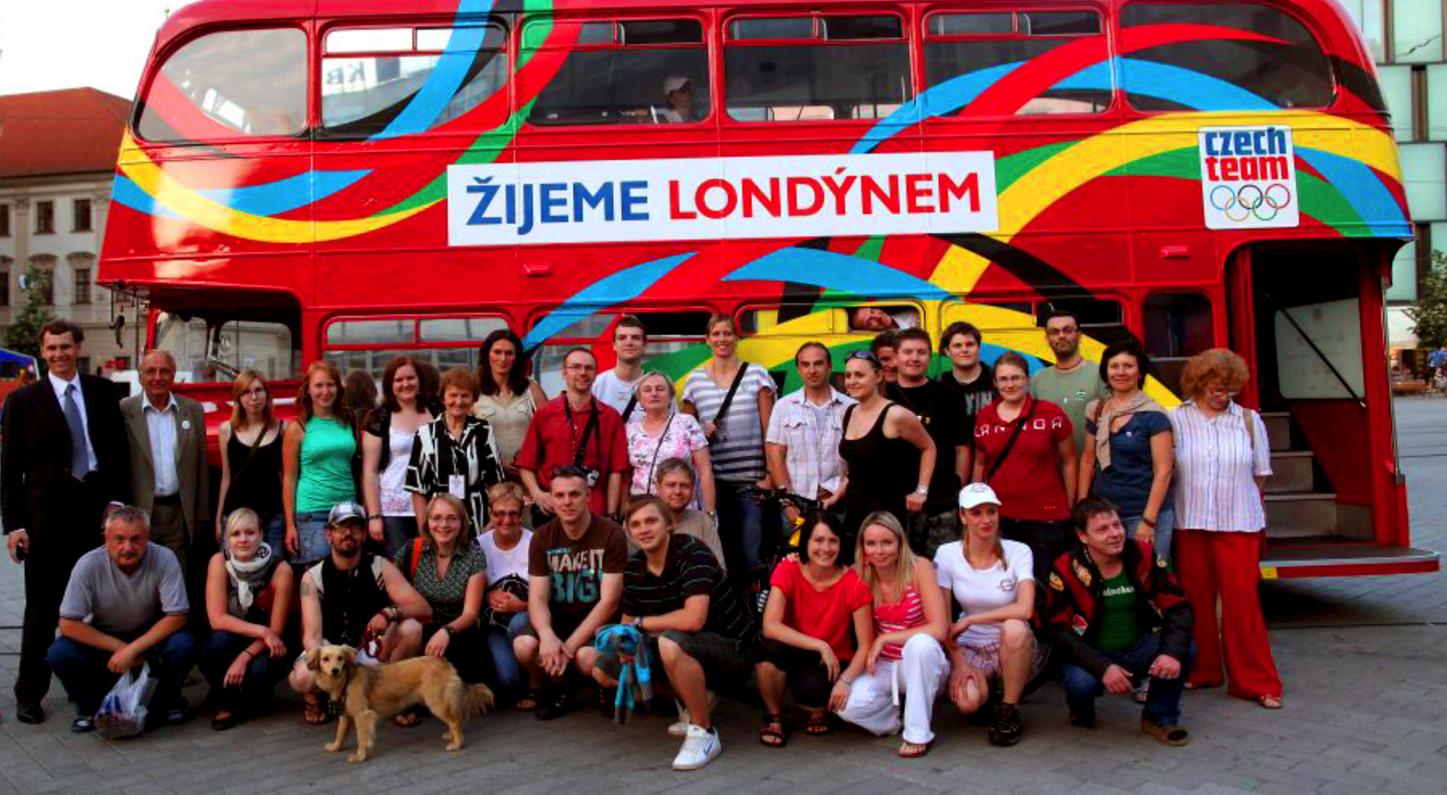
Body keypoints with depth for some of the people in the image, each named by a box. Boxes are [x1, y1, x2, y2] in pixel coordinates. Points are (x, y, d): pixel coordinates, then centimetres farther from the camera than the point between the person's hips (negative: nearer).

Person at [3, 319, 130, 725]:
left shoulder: (102, 391, 7)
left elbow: (118, 450, 8)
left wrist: (117, 500, -2)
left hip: (96, 511, 2)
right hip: (46, 516, -2)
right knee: (42, 609, 6)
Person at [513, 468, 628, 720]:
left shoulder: (611, 534, -14)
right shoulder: (542, 537, -2)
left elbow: (609, 601, -16)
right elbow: (538, 598, -7)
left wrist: (570, 645, -24)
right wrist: (547, 635, -30)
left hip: (598, 619, -3)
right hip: (558, 615, 3)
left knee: (587, 657, -34)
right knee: (524, 646, -27)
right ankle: (558, 688, 6)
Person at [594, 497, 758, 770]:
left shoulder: (691, 552, -22)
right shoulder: (634, 567, -1)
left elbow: (693, 620, -34)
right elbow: (628, 622, 8)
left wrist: (641, 623, -19)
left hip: (732, 650, -8)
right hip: (687, 655, 8)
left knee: (670, 643, -37)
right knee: (604, 669, 2)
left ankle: (704, 733, -16)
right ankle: (692, 699, 14)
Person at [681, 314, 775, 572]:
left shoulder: (756, 375, 3)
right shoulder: (695, 380, 8)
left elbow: (769, 429, 2)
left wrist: (770, 474, -4)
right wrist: (701, 432, -4)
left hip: (751, 481, -1)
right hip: (713, 481, 2)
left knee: (753, 555, -3)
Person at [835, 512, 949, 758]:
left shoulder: (919, 568, -16)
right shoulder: (860, 576, -7)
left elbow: (938, 629, -22)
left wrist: (884, 639, -20)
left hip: (922, 663, -2)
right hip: (883, 666, 2)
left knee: (920, 643, -37)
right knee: (847, 705, -26)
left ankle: (918, 733, -19)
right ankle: (898, 717, 5)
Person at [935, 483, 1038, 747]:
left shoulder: (1018, 552, -11)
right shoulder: (947, 554, -8)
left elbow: (1024, 609, -26)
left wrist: (969, 620, -22)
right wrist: (959, 662, -13)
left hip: (1012, 649, -1)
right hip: (970, 648, 1)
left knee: (1014, 627, -37)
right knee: (967, 702, -30)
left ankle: (1009, 711, -13)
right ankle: (986, 690, 11)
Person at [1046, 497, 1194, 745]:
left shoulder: (1144, 555, -6)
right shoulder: (1067, 570, -13)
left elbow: (1178, 606, -8)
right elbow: (1059, 631, -15)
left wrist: (1173, 651, -27)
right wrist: (1103, 667, -27)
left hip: (1139, 650, 3)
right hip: (1092, 655, -2)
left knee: (1185, 647, -24)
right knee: (1079, 682, -34)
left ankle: (1160, 717, 0)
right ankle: (1081, 711, 7)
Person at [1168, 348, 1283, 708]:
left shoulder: (1249, 420, 6)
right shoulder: (1176, 419, 1)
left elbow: (1259, 475, 12)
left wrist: (1240, 500, 5)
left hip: (1239, 523, 0)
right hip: (1190, 523, 0)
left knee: (1242, 599, -2)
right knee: (1195, 598, 8)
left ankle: (1255, 681, 8)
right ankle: (1200, 672, 24)